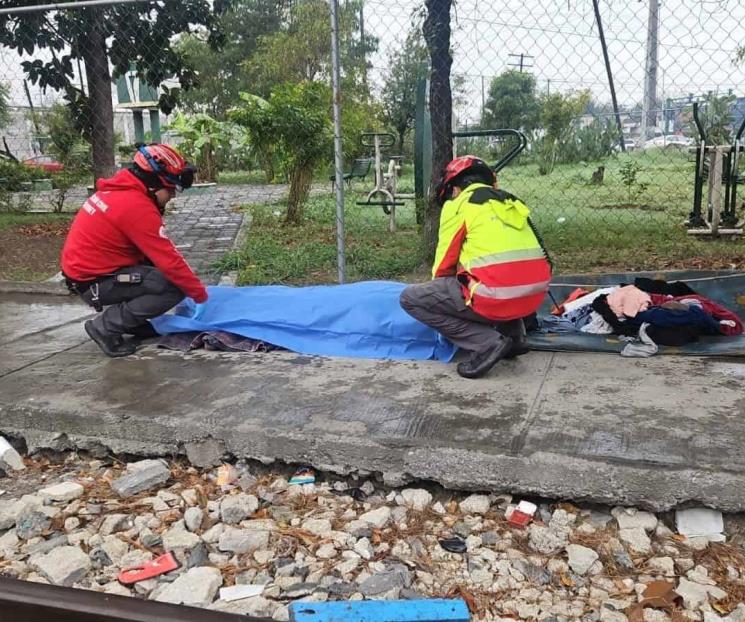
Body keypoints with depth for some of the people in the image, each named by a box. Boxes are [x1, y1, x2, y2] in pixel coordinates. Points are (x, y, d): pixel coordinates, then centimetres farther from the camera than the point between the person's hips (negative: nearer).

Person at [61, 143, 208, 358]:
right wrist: (200, 294, -10)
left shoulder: (120, 189, 6)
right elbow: (169, 261, -22)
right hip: (94, 282, -10)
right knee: (174, 288, -16)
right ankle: (106, 326, -8)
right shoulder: (137, 206, -23)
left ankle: (135, 322, 12)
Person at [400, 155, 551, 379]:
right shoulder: (510, 201, 24)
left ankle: (487, 343, -5)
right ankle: (514, 333, 18)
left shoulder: (458, 203, 5)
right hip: (534, 295, 7)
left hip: (497, 295, -7)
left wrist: (440, 293, 29)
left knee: (410, 298, 5)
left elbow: (445, 263, 8)